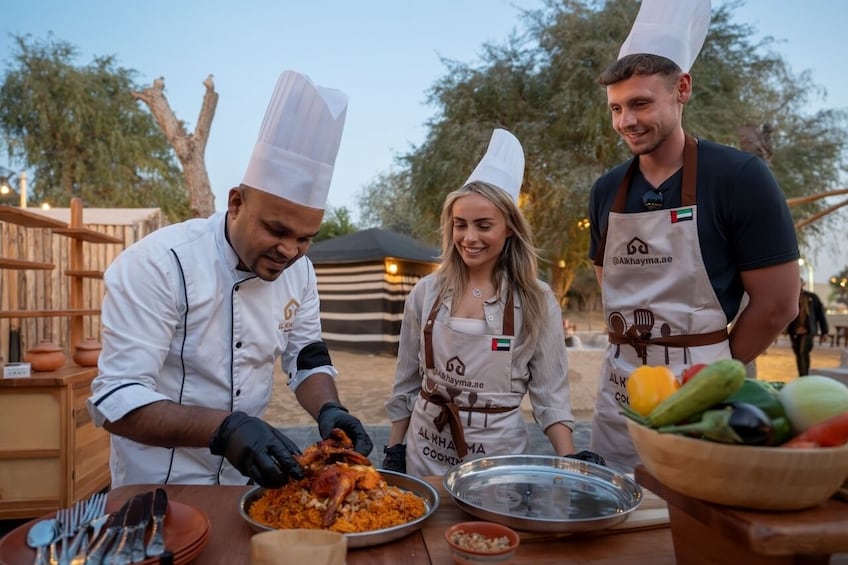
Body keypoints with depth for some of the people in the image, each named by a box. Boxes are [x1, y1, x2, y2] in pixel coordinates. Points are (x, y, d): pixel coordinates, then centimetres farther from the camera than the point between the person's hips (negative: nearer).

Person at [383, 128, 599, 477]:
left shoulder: (536, 301, -8)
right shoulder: (426, 293, -3)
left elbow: (550, 395, -5)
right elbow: (405, 385, 4)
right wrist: (393, 455, 5)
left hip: (498, 453, -2)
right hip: (426, 454, 2)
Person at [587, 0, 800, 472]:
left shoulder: (740, 178, -10)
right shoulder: (607, 191, 4)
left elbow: (778, 304, -8)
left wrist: (712, 374, 0)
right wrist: (634, 351, 6)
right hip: (620, 387, 5)